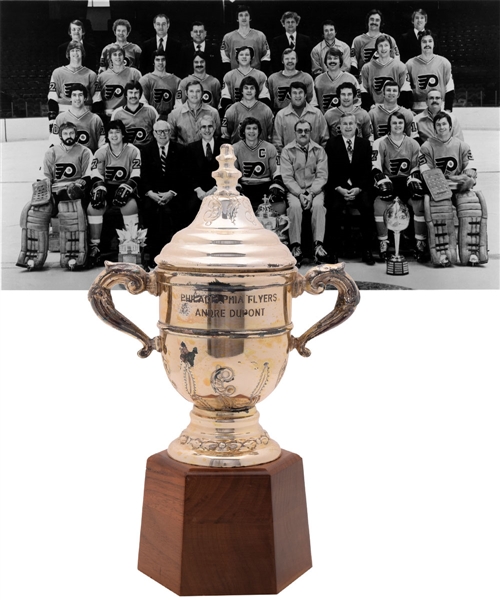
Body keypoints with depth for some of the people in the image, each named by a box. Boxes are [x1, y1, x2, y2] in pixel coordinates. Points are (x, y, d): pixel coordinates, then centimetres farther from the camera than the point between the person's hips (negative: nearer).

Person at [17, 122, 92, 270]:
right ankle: (32, 258, -21)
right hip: (53, 191, 3)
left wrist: (79, 185, -14)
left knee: (71, 212, -36)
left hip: (73, 192, -3)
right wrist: (44, 191, -8)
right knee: (31, 211, -23)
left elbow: (88, 177, 5)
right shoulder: (51, 152, 15)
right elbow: (45, 177, 11)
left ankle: (72, 258, -31)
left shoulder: (84, 152, 8)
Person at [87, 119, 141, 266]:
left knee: (131, 205, -35)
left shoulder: (133, 151, -2)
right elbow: (96, 174, -3)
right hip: (107, 188, 2)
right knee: (93, 207, -26)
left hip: (125, 188, -2)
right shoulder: (101, 152, 4)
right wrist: (99, 187, -24)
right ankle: (95, 246, -17)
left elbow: (136, 176, -8)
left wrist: (125, 188, -26)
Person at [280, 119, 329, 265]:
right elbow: (287, 177, -4)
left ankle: (318, 245, -31)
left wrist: (311, 193, -15)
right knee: (294, 206, -30)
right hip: (294, 190, -1)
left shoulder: (319, 150, 6)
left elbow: (322, 176, 0)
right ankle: (296, 247, -27)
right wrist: (299, 194, -16)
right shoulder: (287, 150, 3)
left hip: (314, 189, 1)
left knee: (318, 205, -29)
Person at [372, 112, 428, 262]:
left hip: (406, 182, 2)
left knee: (419, 203, -26)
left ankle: (420, 244, -13)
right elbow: (376, 168, -9)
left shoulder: (413, 144, 9)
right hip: (387, 183, -2)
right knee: (379, 203, -31)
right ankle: (383, 244, -16)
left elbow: (417, 167, 8)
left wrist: (415, 178, -13)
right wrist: (382, 180, -26)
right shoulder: (380, 143, 0)